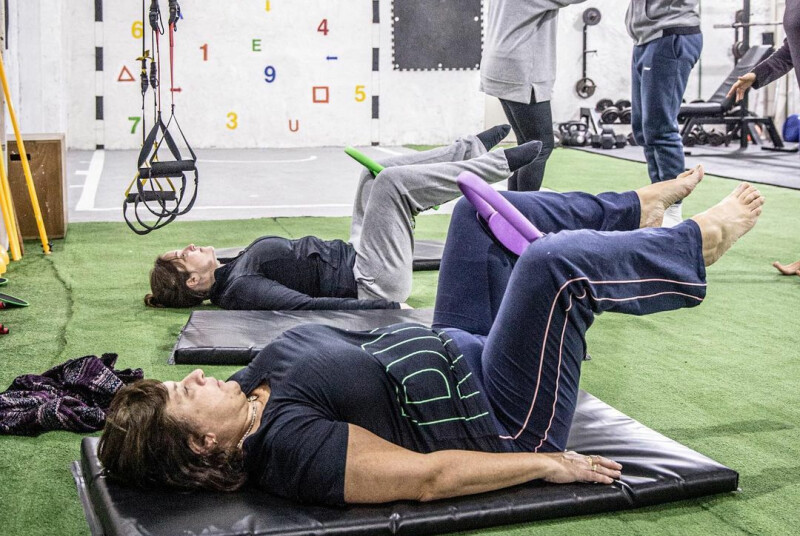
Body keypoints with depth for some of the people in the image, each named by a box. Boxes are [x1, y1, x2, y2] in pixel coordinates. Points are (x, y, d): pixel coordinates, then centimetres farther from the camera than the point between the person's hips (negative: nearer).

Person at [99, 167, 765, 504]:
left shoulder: (254, 383, -2)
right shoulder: (286, 445, -29)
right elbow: (426, 477, -28)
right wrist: (547, 465, -22)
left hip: (454, 350, 9)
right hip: (502, 422, -9)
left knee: (481, 209, 11)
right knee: (556, 262, -27)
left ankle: (637, 209, 27)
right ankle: (699, 241, 4)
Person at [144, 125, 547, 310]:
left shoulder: (237, 267, 11)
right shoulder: (238, 289, -20)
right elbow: (308, 305, -29)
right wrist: (385, 307, -36)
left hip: (350, 255, 10)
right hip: (374, 285, -10)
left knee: (380, 172, 13)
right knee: (393, 181, -18)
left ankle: (474, 148, 23)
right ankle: (501, 163, -2)